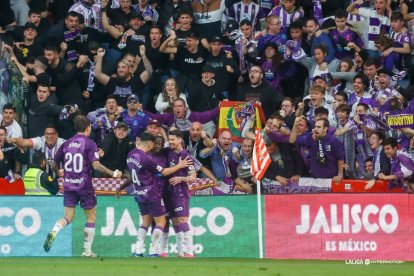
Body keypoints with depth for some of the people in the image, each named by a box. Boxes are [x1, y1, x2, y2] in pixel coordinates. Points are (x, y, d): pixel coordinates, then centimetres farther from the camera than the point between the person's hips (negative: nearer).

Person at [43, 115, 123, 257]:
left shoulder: (67, 143, 5)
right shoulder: (90, 144, -9)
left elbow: (54, 164, 11)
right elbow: (96, 165, -20)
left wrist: (58, 172, 33)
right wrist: (113, 173, -10)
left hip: (68, 186, 4)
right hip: (84, 186, -4)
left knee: (68, 218, 8)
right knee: (91, 218, 11)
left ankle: (53, 232, -23)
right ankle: (87, 251, 12)